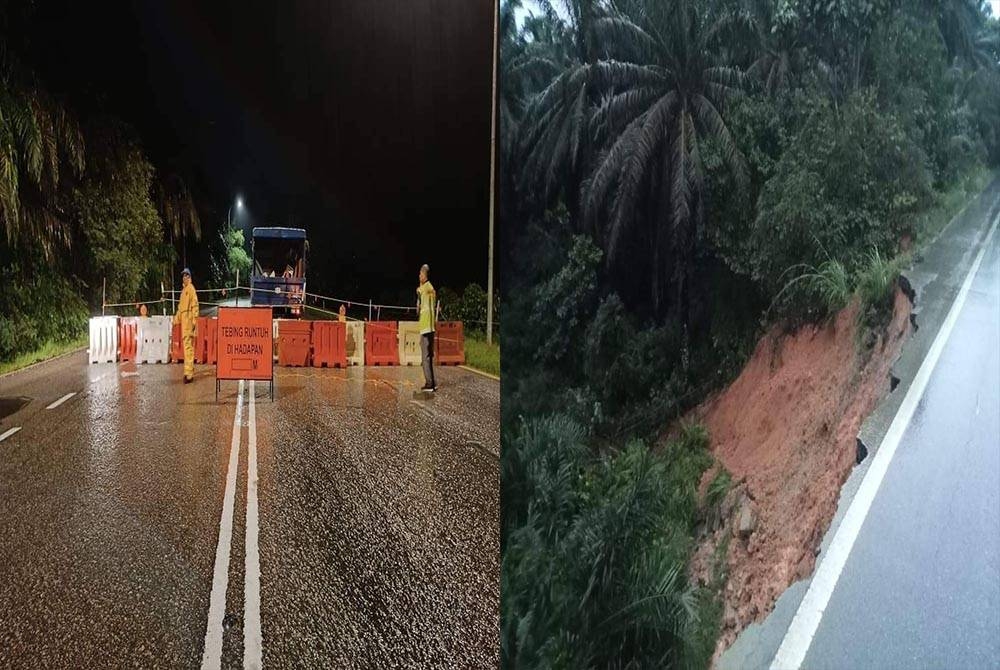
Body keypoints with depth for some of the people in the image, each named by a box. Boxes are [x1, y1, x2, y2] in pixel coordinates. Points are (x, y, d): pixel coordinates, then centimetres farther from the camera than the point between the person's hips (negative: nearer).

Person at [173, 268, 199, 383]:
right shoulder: (183, 289, 22)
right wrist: (177, 317, 24)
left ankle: (189, 373, -17)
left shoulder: (191, 288, -6)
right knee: (187, 345, 13)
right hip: (183, 318, 10)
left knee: (188, 345, -14)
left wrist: (195, 318, -20)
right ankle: (190, 371, 20)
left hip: (189, 318, -10)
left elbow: (195, 304, -14)